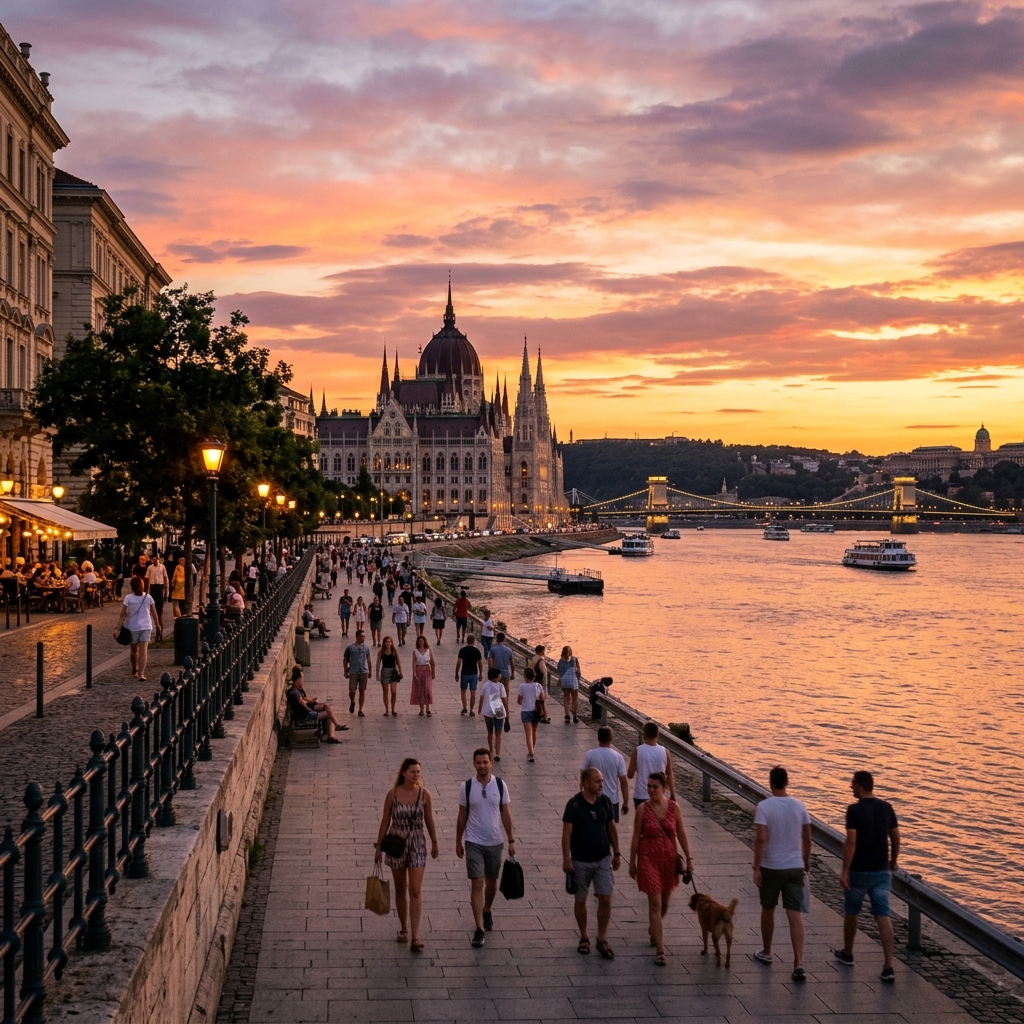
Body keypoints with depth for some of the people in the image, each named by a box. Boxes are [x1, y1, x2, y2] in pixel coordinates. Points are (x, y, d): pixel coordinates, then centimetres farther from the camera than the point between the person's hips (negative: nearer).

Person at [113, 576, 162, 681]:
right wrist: (158, 625, 14)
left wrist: (117, 628, -12)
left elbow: (123, 615, -12)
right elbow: (154, 613, 2)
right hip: (146, 627, 0)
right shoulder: (148, 597, -3)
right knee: (143, 651, -6)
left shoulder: (128, 598, -8)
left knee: (134, 650, 18)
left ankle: (134, 670, 39)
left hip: (132, 627, 0)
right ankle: (141, 674, -18)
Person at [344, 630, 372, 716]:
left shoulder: (366, 648, 9)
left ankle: (360, 710, 11)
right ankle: (352, 703, 26)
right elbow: (345, 659, 8)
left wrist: (370, 671, 18)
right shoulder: (350, 648, 1)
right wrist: (345, 672, 6)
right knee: (352, 691, -6)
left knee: (362, 691, 3)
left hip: (364, 672, 2)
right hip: (353, 673, -2)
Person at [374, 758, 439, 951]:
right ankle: (403, 928, 31)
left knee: (415, 891, -6)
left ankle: (415, 936, -6)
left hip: (417, 844, 0)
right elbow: (385, 821, -1)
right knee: (400, 889, 14)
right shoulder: (393, 794, -9)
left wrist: (434, 843, 13)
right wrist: (378, 847, 2)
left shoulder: (424, 794, -7)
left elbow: (429, 820, 5)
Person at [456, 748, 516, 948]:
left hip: (495, 842, 2)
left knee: (492, 882, 16)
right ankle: (479, 929, -6)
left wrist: (511, 840, 3)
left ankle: (487, 911, 43)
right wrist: (458, 842, 6)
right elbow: (462, 817, 2)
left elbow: (505, 814, 3)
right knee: (477, 884, -7)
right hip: (473, 843, -2)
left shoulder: (500, 785, -4)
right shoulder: (466, 787, -7)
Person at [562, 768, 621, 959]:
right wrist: (566, 859, -14)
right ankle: (584, 937, 27)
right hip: (580, 861, -3)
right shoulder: (574, 804, -12)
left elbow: (611, 828, 10)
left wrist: (616, 853, 10)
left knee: (605, 899, -4)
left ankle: (602, 940, 8)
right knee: (580, 900, 10)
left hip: (603, 859, 3)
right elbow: (566, 833, -11)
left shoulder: (605, 801, 0)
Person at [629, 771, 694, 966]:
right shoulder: (643, 809, -10)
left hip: (669, 858, 3)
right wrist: (632, 863, 0)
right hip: (649, 859, -3)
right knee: (655, 903, -7)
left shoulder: (674, 807, -5)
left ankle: (653, 929, 48)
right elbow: (636, 838, -4)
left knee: (665, 901, 18)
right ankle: (660, 951, -4)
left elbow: (681, 834, 3)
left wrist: (689, 858, 1)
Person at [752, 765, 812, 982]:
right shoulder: (799, 806, 1)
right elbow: (807, 838, 8)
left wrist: (756, 868, -13)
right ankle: (798, 964, -12)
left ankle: (766, 952, 35)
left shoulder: (764, 806, -12)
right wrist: (806, 862, 23)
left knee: (768, 910, 18)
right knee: (795, 915, -2)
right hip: (795, 867, 2)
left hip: (771, 867, -2)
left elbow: (761, 839, -18)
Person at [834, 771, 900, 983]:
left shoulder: (854, 810, -14)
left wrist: (844, 871, -17)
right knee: (883, 917, -1)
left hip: (859, 871, -4)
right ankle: (888, 967, -10)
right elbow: (896, 839, 9)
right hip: (881, 871, 4)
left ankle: (847, 953, 36)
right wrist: (893, 864, 24)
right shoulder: (886, 808, 2)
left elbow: (851, 842, -19)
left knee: (851, 912, 18)